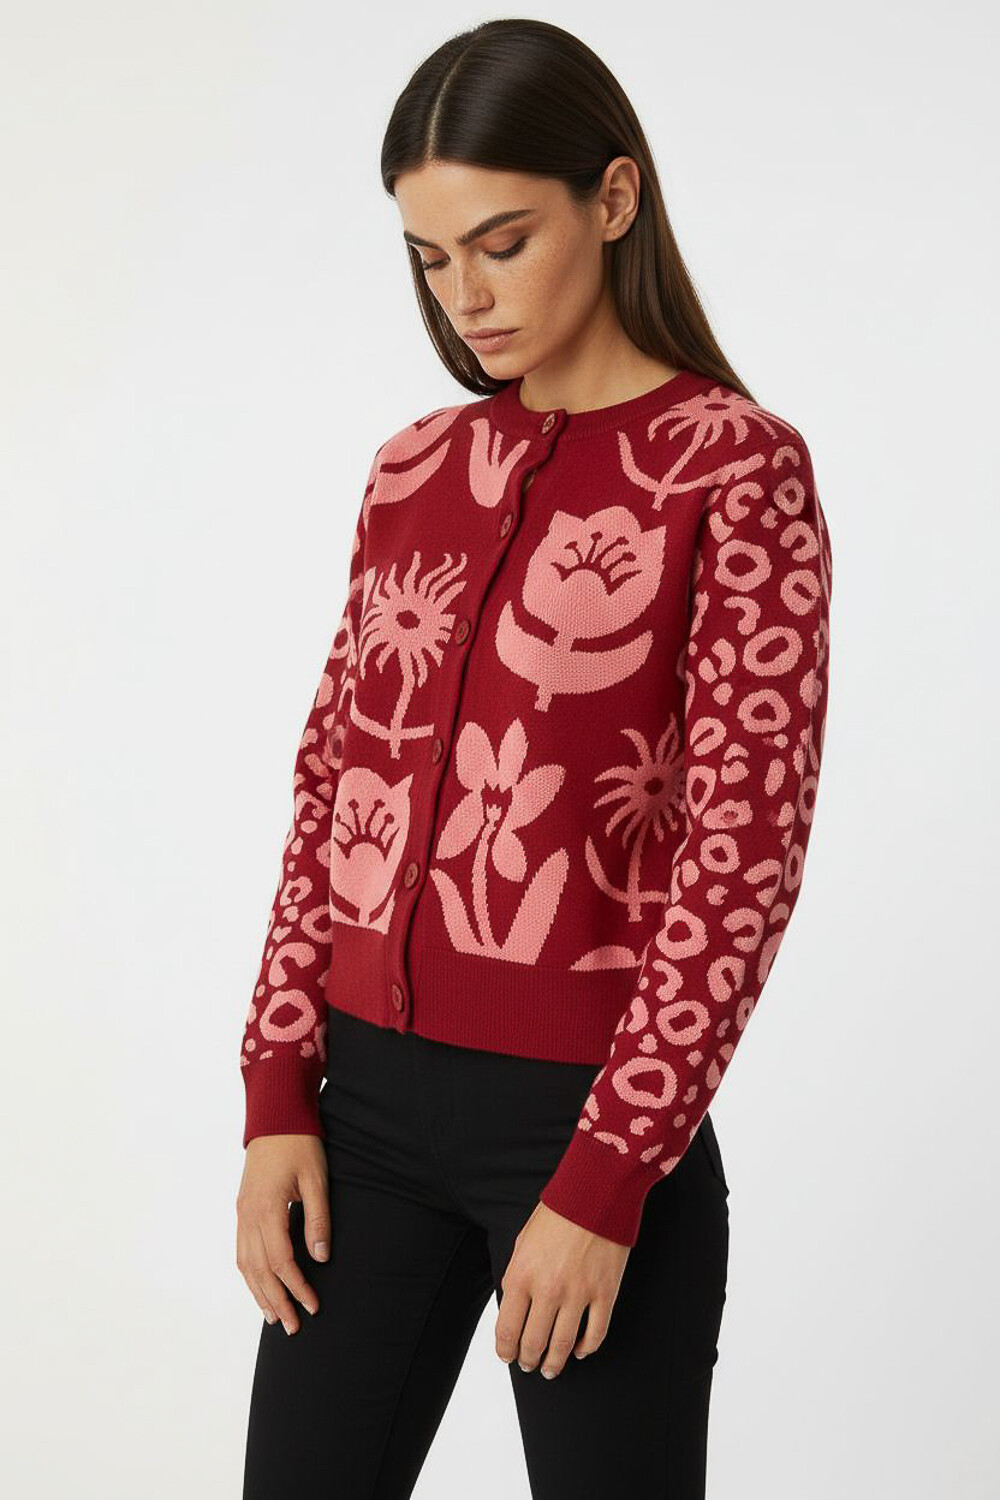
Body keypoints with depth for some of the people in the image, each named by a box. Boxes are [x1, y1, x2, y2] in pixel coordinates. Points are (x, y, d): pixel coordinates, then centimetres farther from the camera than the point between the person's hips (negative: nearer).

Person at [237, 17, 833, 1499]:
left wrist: (605, 1182, -14)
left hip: (588, 1105, -5)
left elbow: (743, 852, -12)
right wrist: (278, 1100, 3)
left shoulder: (735, 470, -8)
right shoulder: (414, 471, 8)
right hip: (371, 1102, 5)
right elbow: (335, 790, 10)